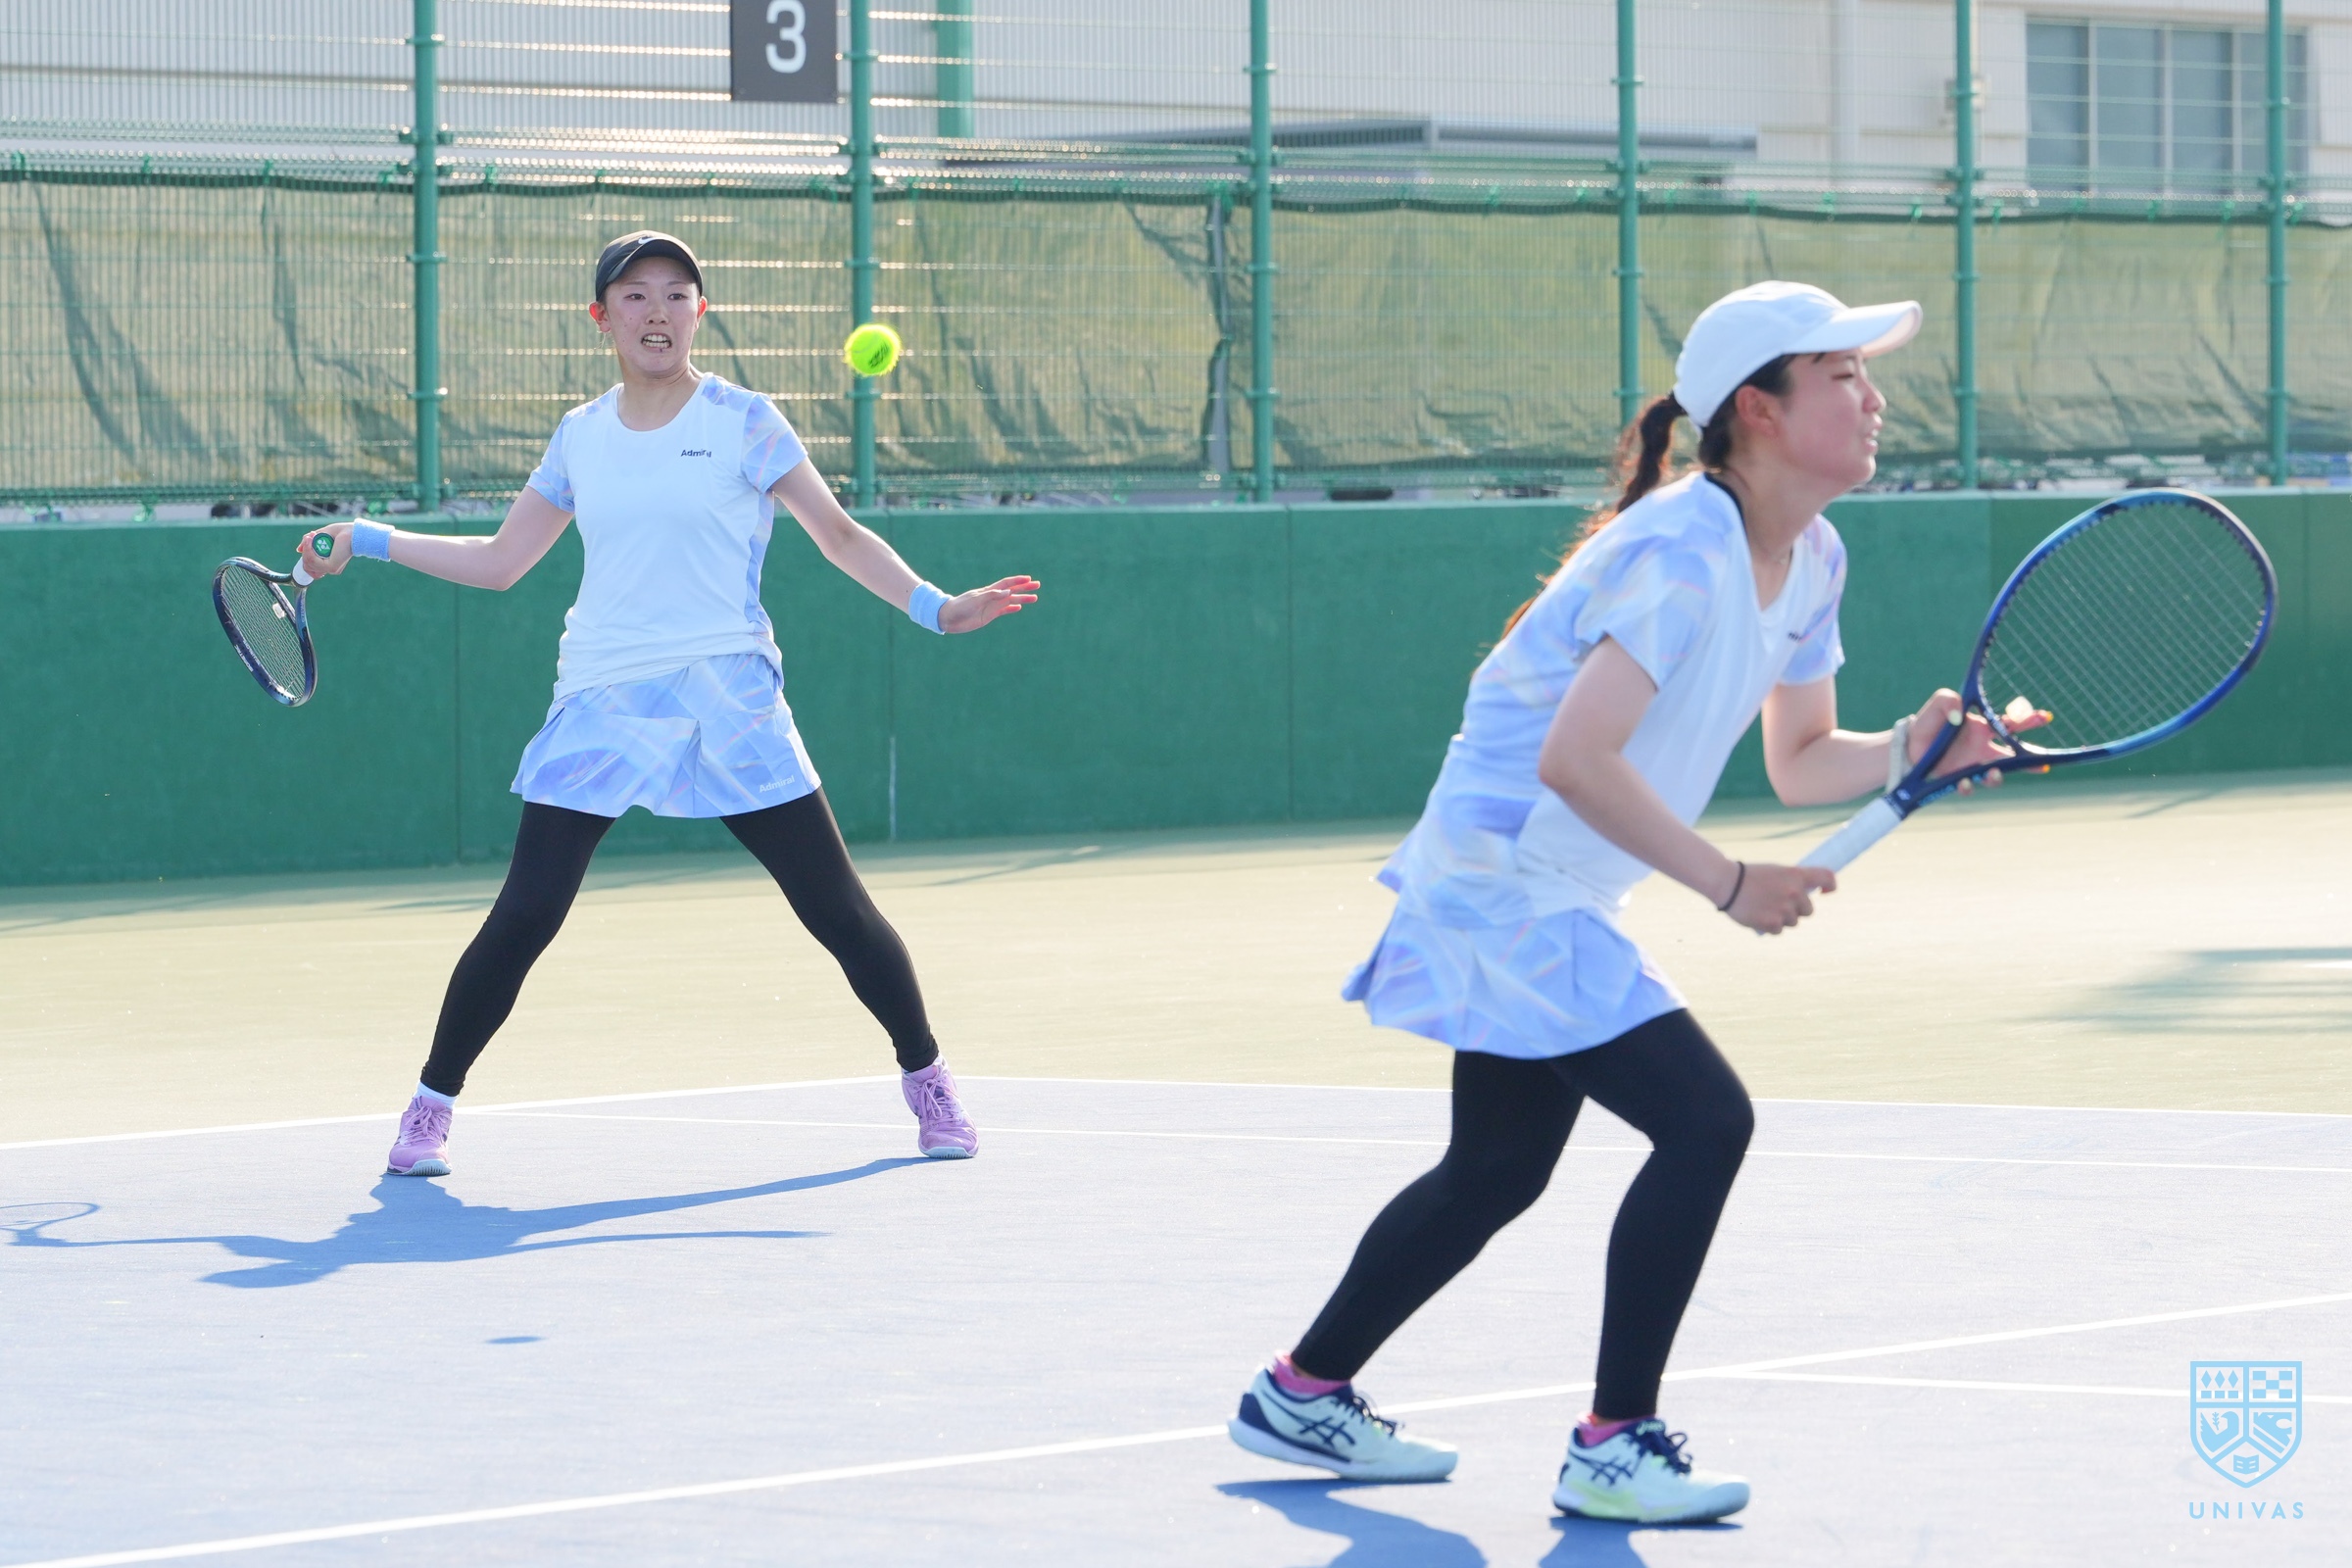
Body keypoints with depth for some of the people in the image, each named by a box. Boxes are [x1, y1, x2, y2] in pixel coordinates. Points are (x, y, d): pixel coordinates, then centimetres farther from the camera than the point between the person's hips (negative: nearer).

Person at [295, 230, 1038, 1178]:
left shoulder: (742, 423, 1)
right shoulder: (580, 439, 10)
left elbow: (841, 536, 5)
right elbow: (499, 562, 18)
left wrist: (931, 606, -7)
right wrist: (368, 543, 13)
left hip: (728, 705, -2)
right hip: (601, 707, 2)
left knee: (835, 905, -2)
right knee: (523, 916, -7)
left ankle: (924, 1075, 17)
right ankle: (431, 1105, 6)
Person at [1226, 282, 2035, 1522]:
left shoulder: (1809, 560, 4)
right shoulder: (1680, 554, -25)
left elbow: (1799, 763, 13)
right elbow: (1575, 759, -30)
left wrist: (1912, 750, -7)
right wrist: (1729, 885, -27)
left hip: (1544, 904, 10)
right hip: (1505, 887, -10)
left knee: (1496, 1174, 21)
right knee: (1704, 1119, -17)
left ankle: (1301, 1395, 35)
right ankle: (1613, 1447, -12)